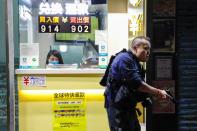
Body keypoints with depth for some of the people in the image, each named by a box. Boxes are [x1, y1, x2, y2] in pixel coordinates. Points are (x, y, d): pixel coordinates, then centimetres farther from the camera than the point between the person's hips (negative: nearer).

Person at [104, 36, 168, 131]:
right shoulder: (125, 59, -16)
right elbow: (136, 84, -23)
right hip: (117, 106, -10)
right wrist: (158, 92, -16)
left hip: (127, 106, 10)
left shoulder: (135, 63, 15)